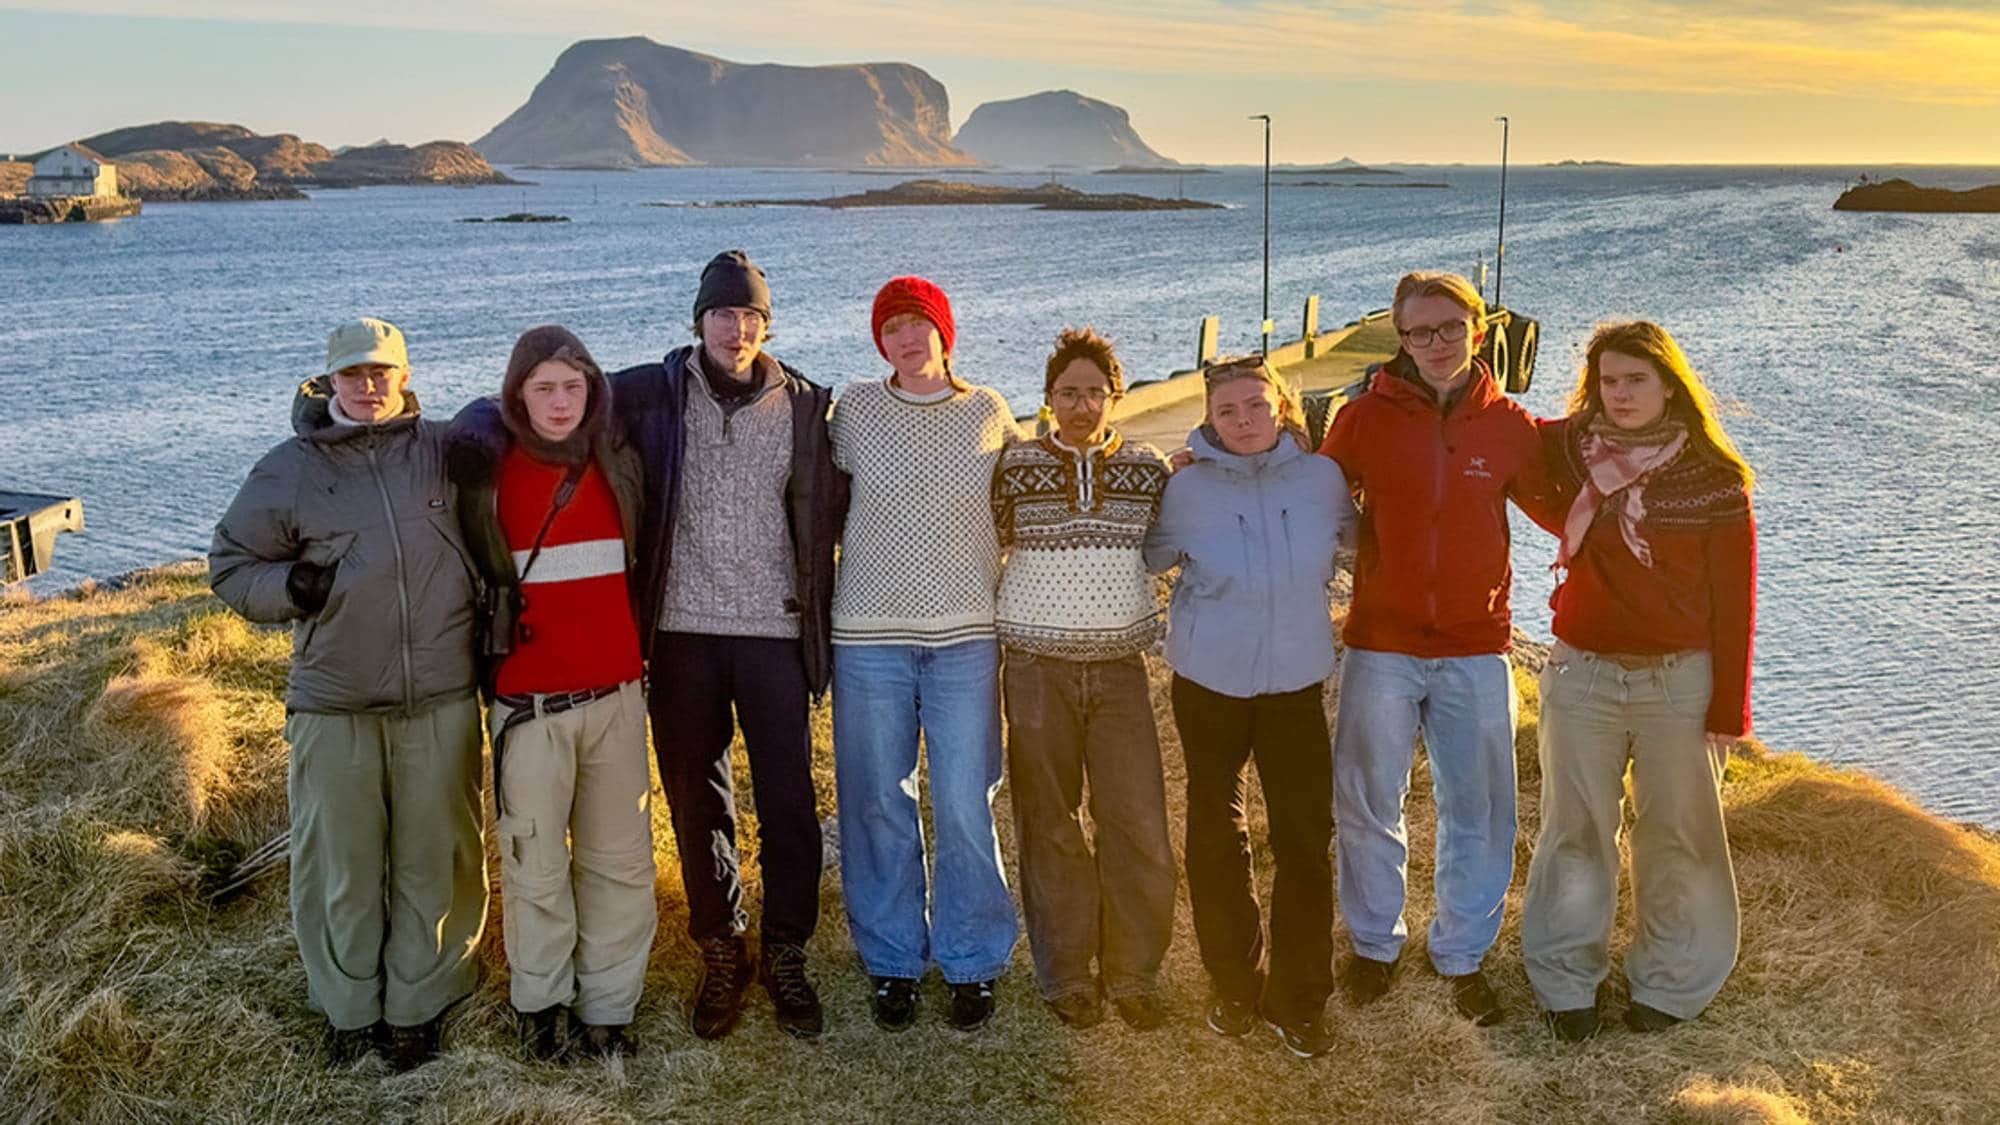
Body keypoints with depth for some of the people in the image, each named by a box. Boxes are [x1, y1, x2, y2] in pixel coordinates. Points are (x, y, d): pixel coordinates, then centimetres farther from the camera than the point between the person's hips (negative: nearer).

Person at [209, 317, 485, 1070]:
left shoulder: (446, 450, 4)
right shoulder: (289, 470, 3)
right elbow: (231, 565, 11)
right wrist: (291, 587, -8)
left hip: (441, 702, 0)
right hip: (334, 707, 0)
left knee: (435, 859, 8)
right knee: (341, 863, 9)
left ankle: (420, 1002, 25)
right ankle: (347, 1006, 28)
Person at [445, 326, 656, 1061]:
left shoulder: (617, 464, 5)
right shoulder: (486, 471, -3)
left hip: (615, 694, 3)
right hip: (529, 700, -2)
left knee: (620, 861, 7)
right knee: (535, 864, 5)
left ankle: (608, 1007, 19)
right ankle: (541, 1003, 23)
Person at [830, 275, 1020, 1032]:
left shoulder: (988, 413, 5)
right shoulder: (854, 409, 4)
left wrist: (1003, 608, 11)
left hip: (966, 635, 0)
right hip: (869, 636, 1)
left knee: (965, 807, 0)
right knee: (878, 805, 6)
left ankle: (972, 963, 17)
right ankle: (892, 961, 22)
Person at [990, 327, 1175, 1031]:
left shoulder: (1148, 469, 6)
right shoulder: (1017, 466, 1)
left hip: (1119, 665, 1)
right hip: (1037, 667, -1)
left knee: (1138, 822, -3)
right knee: (1050, 822, 6)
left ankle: (1133, 972, 14)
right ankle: (1066, 974, 19)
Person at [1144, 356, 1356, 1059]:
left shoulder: (1321, 477, -3)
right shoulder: (1187, 487, -7)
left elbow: (1354, 539, 14)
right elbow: (1151, 556, 7)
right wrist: (1198, 618, 2)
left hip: (1298, 680, 0)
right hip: (1209, 683, 0)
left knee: (1306, 837, -1)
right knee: (1216, 836, 9)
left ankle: (1299, 999, 14)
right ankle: (1234, 986, 27)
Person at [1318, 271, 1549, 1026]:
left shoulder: (1508, 427, 2)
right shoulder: (1365, 418, -2)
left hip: (1476, 652, 1)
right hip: (1381, 648, -1)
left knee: (1479, 814, 8)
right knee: (1368, 807, 10)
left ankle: (1463, 955, 27)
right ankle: (1374, 946, 30)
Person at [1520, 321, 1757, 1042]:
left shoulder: (1715, 481, -6)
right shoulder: (1571, 449, -1)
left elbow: (1733, 600, -3)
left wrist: (1727, 708, -4)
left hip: (1679, 681, -1)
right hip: (1581, 676, 2)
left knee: (1679, 835, 8)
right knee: (1575, 832, 9)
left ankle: (1670, 982, 26)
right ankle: (1566, 979, 24)